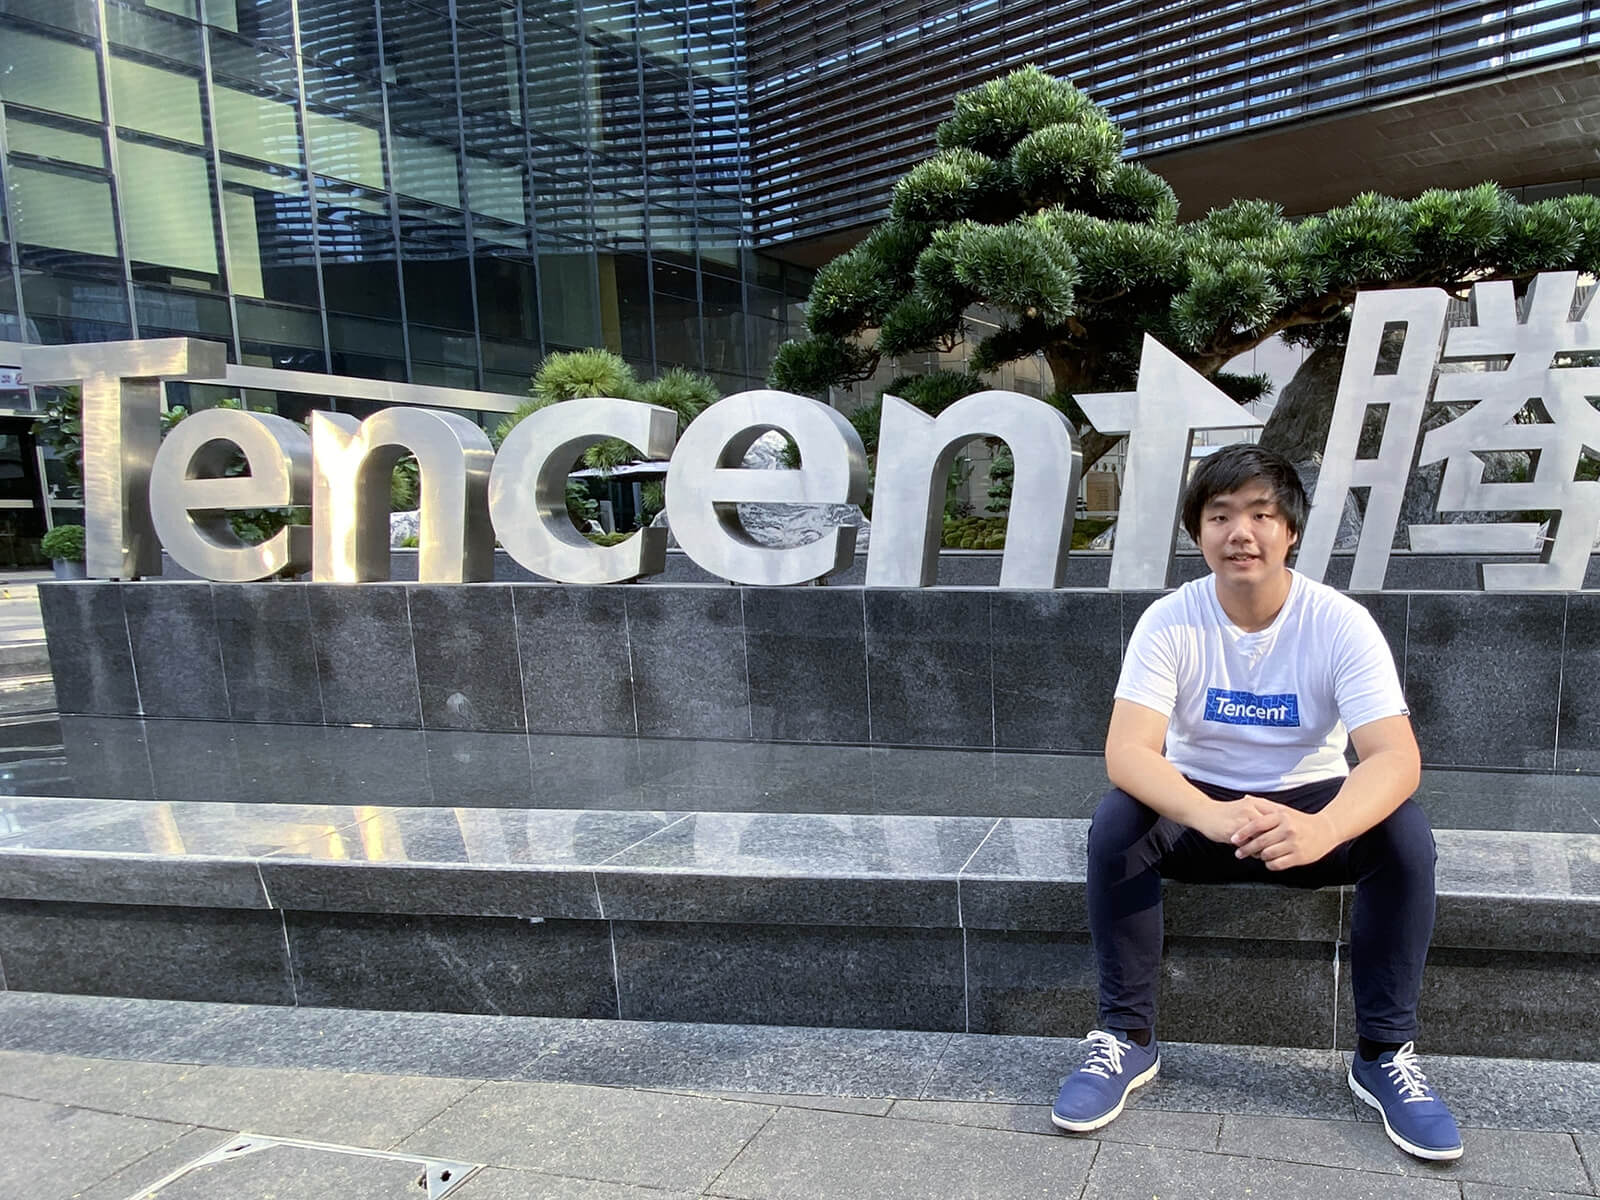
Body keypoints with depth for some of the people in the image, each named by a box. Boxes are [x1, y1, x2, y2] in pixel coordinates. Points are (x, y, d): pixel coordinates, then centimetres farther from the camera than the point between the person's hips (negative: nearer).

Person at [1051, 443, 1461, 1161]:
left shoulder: (1341, 623, -16)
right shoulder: (1170, 622, -16)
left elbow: (1396, 758, -26)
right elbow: (1126, 751, -26)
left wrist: (1320, 830, -48)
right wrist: (1211, 816, -48)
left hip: (1310, 805, 1)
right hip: (1198, 805, 0)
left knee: (1405, 834, -27)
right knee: (1114, 824, -28)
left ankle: (1385, 1053, -8)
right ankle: (1127, 1037, -11)